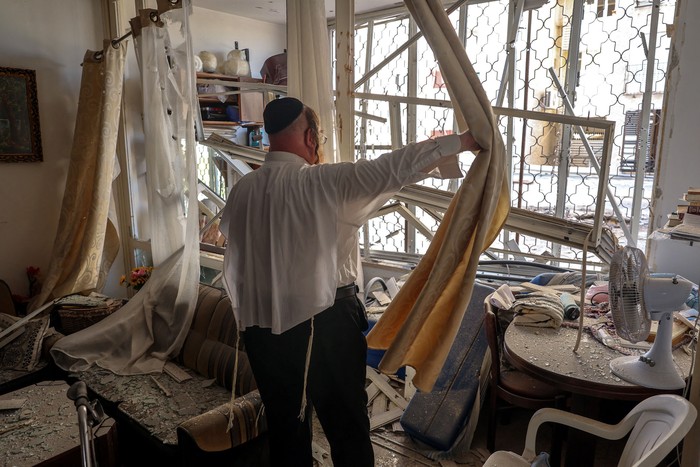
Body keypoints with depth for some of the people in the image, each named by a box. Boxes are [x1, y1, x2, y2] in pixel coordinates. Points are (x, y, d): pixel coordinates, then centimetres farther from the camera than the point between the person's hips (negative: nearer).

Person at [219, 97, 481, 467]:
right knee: (347, 426, 14)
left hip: (261, 329, 5)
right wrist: (462, 141, -5)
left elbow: (234, 268, 8)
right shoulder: (324, 182, -16)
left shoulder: (241, 191, 0)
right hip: (324, 327, -5)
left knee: (285, 426, 21)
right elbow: (395, 167, -15)